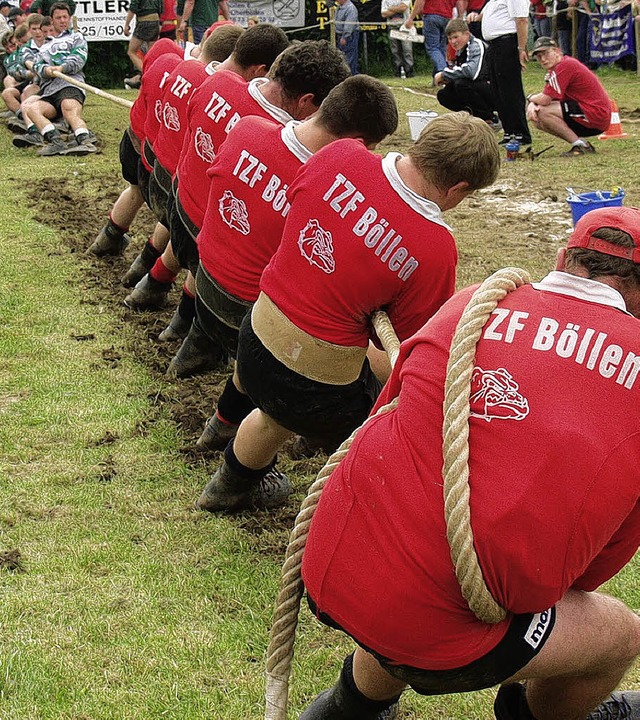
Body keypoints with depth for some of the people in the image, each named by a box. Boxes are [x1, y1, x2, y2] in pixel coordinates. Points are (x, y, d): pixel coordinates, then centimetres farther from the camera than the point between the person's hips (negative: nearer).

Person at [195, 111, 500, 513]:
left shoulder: (341, 155, -13)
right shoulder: (436, 247, -24)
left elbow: (292, 201, 10)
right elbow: (402, 342, -10)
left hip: (257, 334, 8)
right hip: (322, 384, -7)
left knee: (277, 414, 39)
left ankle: (231, 486, 67)